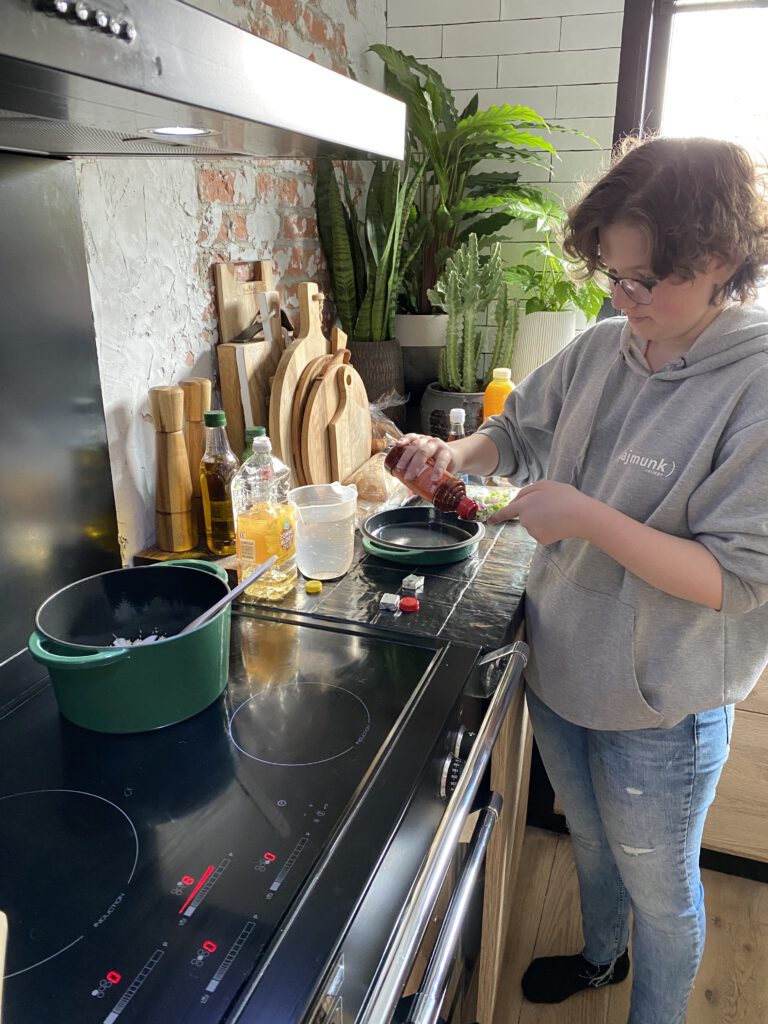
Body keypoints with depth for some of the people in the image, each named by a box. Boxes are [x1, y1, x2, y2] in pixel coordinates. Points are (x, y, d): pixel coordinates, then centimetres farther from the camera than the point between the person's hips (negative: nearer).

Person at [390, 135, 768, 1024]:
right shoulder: (602, 350, -5)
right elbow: (521, 431, 9)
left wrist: (587, 518, -31)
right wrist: (459, 452, -12)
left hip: (659, 712, -6)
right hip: (559, 671, 6)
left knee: (658, 886, 21)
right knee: (590, 842, 31)